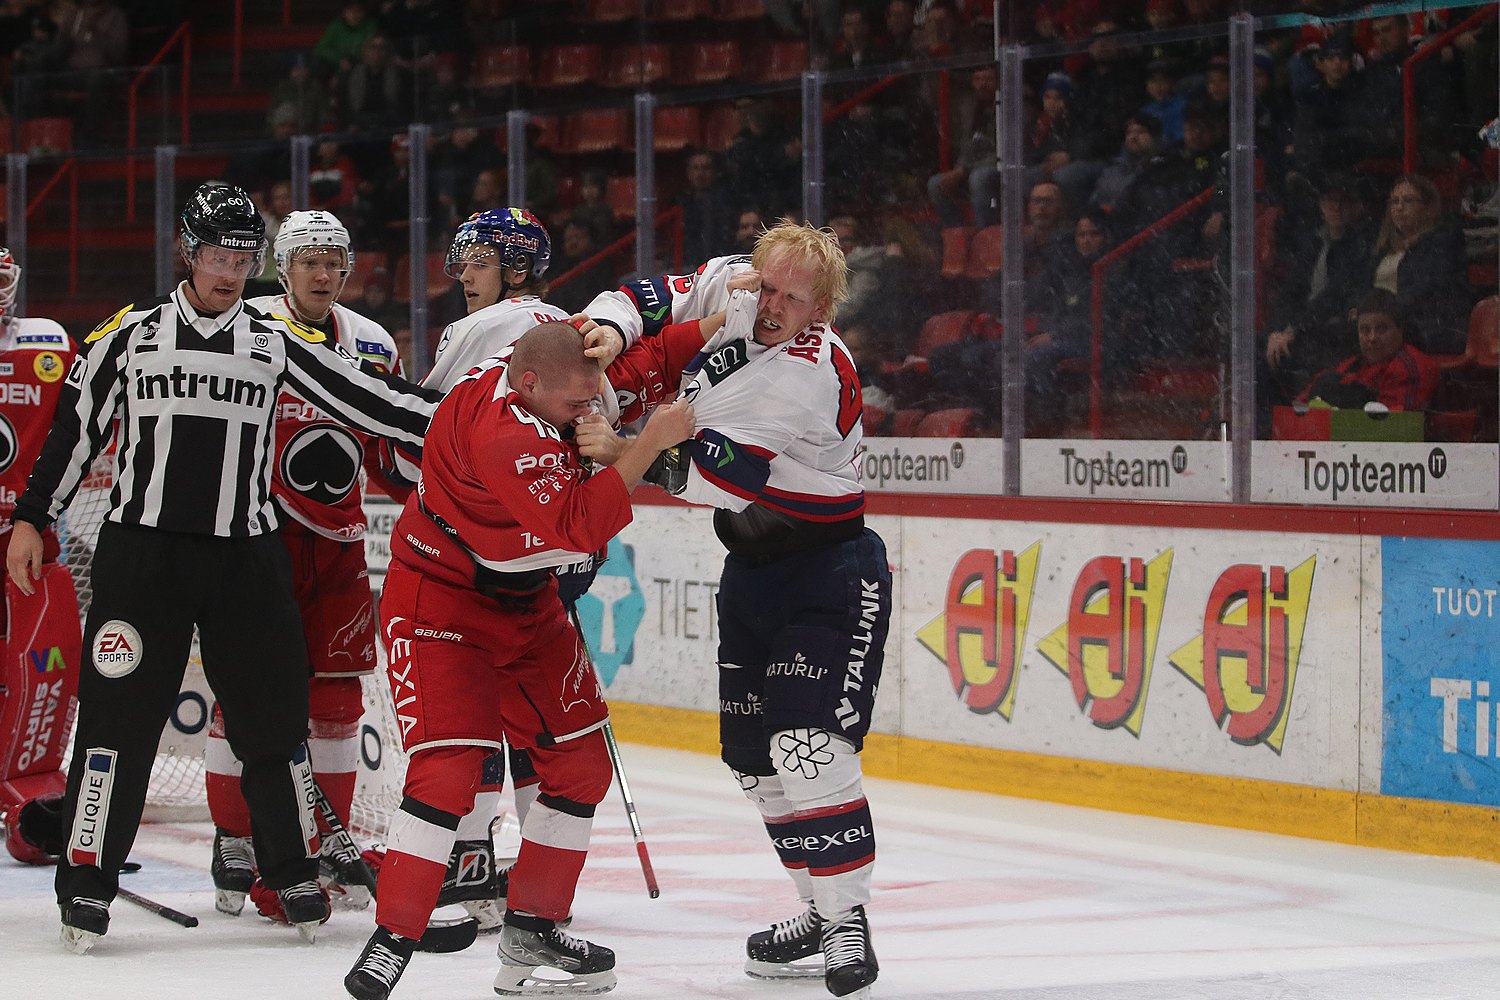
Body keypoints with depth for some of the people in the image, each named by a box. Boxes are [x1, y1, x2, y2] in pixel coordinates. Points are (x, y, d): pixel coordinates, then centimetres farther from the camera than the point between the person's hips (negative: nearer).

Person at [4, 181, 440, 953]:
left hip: (247, 556, 2)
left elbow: (363, 396, 4)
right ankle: (87, 882, 3)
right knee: (119, 713, -4)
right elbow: (73, 428, 8)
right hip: (141, 550, -2)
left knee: (272, 714, 5)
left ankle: (292, 869, 20)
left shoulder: (276, 342, 8)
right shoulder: (130, 334, 4)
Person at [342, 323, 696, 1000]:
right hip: (440, 601, -9)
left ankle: (531, 934, 19)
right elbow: (576, 524, -36)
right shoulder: (502, 429, -31)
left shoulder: (551, 364, -4)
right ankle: (390, 944, -14)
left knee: (581, 762, 9)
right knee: (448, 768, -20)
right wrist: (648, 443, -36)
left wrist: (608, 450, -17)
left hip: (527, 605, 9)